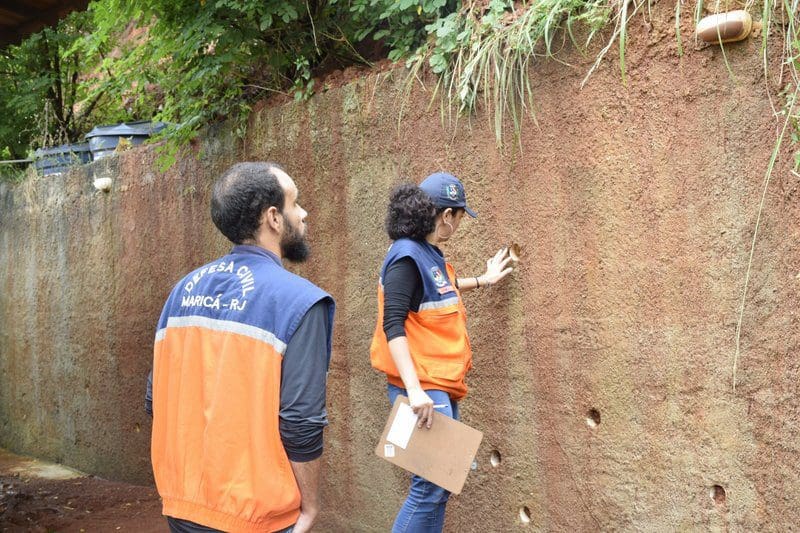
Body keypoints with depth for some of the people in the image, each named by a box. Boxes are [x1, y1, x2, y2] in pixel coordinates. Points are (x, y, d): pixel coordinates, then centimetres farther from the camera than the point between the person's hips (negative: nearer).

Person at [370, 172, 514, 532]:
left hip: (442, 385, 10)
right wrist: (414, 390, -28)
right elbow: (393, 326, -22)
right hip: (422, 387, -10)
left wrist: (482, 280, 41)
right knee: (431, 482, -8)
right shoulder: (407, 255, -16)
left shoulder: (429, 253, 11)